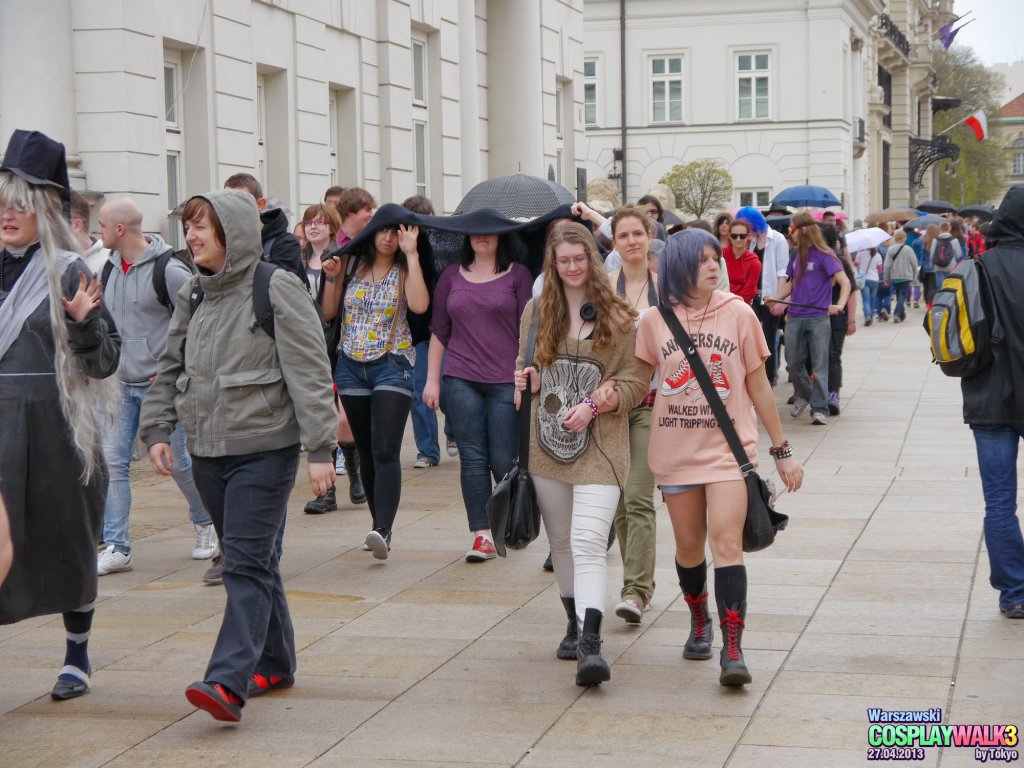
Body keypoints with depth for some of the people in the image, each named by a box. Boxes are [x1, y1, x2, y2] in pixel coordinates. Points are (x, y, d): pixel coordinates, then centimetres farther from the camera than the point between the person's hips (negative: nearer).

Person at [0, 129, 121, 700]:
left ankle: (78, 655, 24)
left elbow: (105, 362, -7)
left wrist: (85, 323, -24)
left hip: (56, 429, -3)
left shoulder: (69, 273, -5)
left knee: (65, 541, 8)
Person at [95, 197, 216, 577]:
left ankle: (206, 523, 29)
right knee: (112, 463, -1)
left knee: (179, 462, 4)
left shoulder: (168, 270, -16)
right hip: (120, 386, 6)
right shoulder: (110, 267, 7)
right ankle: (116, 547, 2)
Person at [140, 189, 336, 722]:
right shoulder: (192, 296, 12)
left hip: (264, 449, -7)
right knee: (249, 560, 13)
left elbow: (309, 373, -11)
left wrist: (319, 448, -15)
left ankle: (229, 682, -19)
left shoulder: (276, 289, -8)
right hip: (207, 450, 7)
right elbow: (170, 369, 19)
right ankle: (274, 664, 24)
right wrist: (157, 429, 7)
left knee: (248, 563, -12)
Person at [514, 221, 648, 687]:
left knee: (588, 542, -17)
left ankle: (590, 646, -24)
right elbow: (524, 366, 22)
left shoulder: (616, 315, -1)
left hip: (598, 444, -4)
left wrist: (594, 406, -14)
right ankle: (575, 624, 33)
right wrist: (526, 379, -2)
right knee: (560, 541, 14)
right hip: (546, 443, 4)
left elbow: (637, 380, 0)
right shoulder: (536, 311, 10)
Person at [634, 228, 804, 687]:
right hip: (674, 451, 2)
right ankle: (699, 623, 38)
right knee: (689, 547, 12)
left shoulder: (737, 314, -1)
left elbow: (758, 386, 5)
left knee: (726, 543, -16)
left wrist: (782, 450, 8)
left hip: (728, 447, -2)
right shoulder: (654, 322, 1)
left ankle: (732, 651, -14)